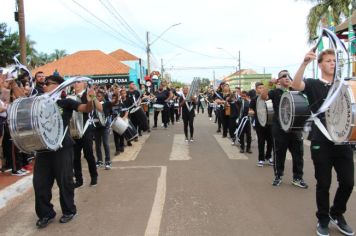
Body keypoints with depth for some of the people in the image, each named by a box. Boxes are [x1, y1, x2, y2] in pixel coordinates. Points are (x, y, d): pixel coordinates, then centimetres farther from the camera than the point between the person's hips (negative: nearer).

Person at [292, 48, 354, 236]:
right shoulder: (313, 84, -1)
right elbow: (295, 85, -22)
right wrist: (305, 63, -35)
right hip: (321, 142, -4)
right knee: (323, 183, 5)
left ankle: (337, 214, 31)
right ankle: (323, 220, 26)